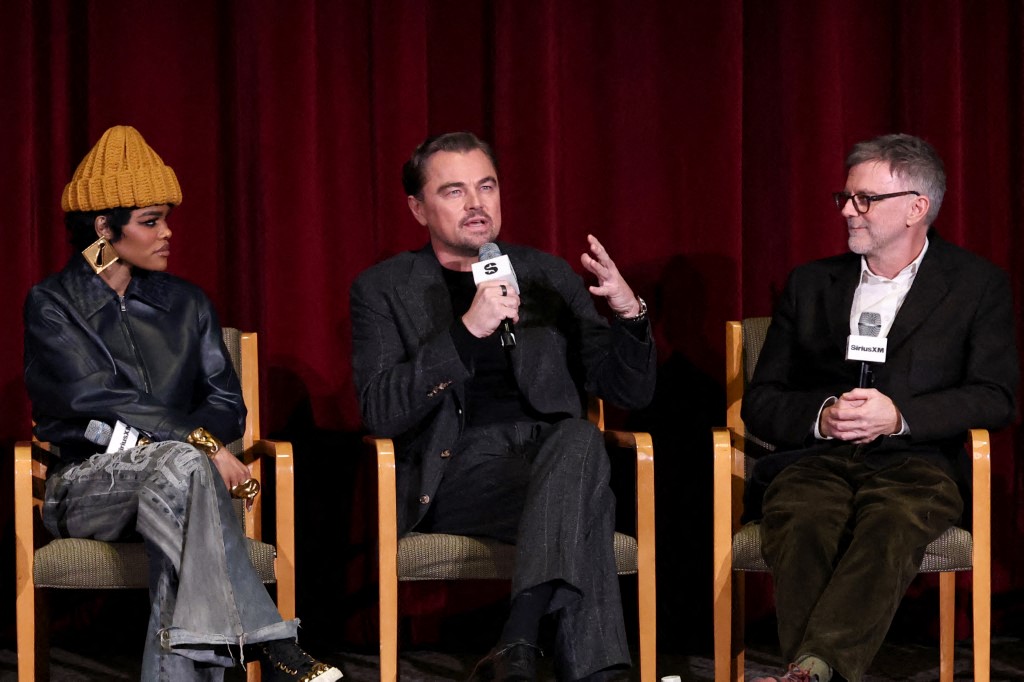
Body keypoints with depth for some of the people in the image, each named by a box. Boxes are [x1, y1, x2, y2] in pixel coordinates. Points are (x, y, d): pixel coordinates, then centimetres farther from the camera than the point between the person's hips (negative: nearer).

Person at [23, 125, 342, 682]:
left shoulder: (185, 304, 17)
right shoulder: (52, 305, 3)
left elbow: (227, 402, 8)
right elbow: (92, 396, -13)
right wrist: (199, 444, -21)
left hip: (166, 481, 4)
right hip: (85, 485, -3)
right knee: (185, 465, -37)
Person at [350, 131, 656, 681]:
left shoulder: (547, 277, 20)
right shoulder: (383, 289, 12)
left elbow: (631, 392, 16)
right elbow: (380, 413, -5)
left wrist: (628, 312, -6)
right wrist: (467, 330, -17)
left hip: (552, 455, 3)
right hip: (454, 472, -3)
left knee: (581, 440, -35)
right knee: (588, 506, -34)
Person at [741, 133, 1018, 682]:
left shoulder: (976, 284, 13)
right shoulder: (810, 284, 21)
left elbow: (996, 398, 3)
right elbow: (759, 403, 17)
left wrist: (899, 415, -13)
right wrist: (821, 416, -6)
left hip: (912, 460, -2)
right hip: (814, 459, 2)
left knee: (892, 524, -38)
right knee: (800, 524, -34)